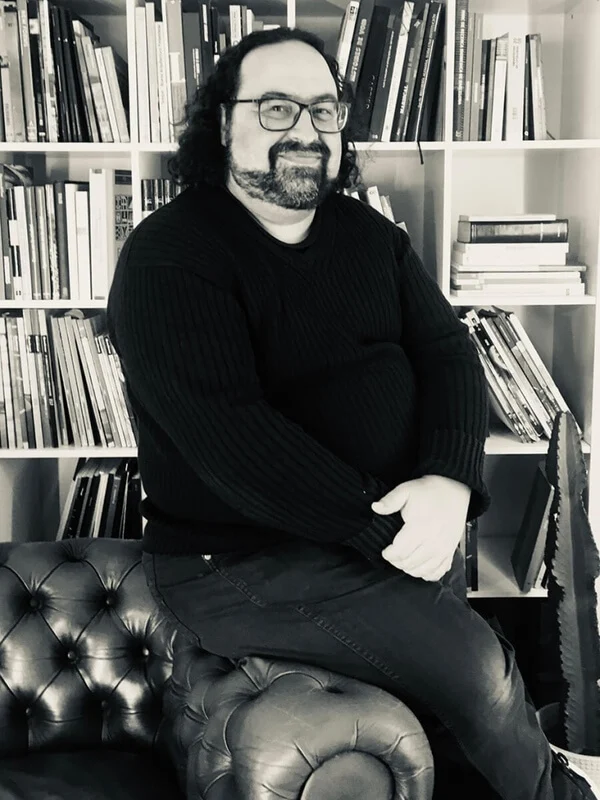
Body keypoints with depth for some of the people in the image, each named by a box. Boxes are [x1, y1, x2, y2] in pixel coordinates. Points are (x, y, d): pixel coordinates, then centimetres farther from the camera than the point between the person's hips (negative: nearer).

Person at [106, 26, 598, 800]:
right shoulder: (167, 257, -12)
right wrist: (379, 527, -23)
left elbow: (448, 351, 1)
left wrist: (449, 482, -19)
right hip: (243, 558, -6)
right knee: (475, 669, -12)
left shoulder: (369, 235, 9)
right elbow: (226, 436, -22)